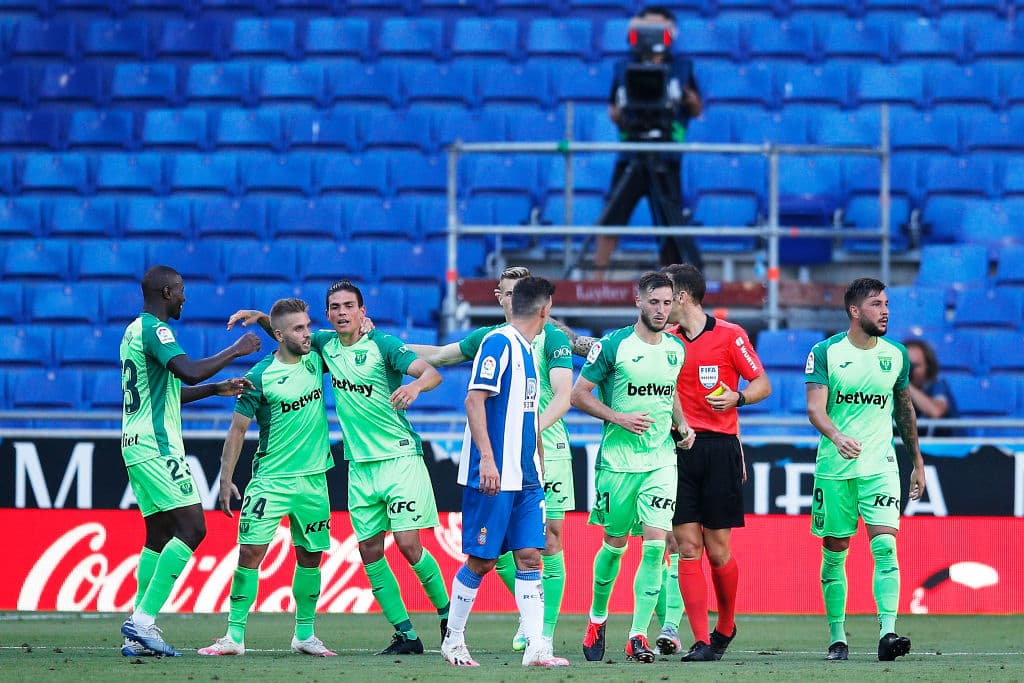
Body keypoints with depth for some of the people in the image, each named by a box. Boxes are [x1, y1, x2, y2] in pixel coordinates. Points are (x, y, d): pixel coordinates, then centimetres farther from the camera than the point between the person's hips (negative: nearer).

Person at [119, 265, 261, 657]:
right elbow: (190, 373, -27)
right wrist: (236, 351, -14)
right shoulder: (155, 330, -12)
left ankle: (139, 635, 6)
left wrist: (217, 389, 26)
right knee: (191, 528, -14)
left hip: (137, 445, 11)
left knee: (159, 536, 11)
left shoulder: (135, 330, 21)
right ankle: (143, 620, -19)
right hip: (157, 446, -11)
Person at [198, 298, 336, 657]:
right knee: (250, 552, -10)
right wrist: (225, 480, -8)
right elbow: (238, 428, -4)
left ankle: (305, 635, 20)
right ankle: (235, 636, -6)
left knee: (310, 557, 8)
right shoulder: (261, 376, -9)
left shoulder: (315, 360, 5)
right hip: (270, 478, -4)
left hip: (313, 479, 4)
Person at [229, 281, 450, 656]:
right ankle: (406, 635, 7)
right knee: (369, 551, 1)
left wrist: (415, 385, -43)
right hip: (360, 466, 6)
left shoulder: (383, 344, -10)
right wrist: (260, 317, 7)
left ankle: (447, 614, 8)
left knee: (408, 544, -13)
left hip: (399, 456, -6)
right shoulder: (326, 344, 7)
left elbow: (432, 372, -22)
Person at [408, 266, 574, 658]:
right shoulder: (488, 338, 12)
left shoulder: (552, 338, -2)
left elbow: (563, 395, -11)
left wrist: (534, 427, -27)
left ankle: (546, 630, 1)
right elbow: (439, 355, 27)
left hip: (547, 452, -4)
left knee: (549, 541, -4)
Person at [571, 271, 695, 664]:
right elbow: (579, 393, -4)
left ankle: (638, 635, -6)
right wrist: (619, 418, -15)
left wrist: (682, 426, 9)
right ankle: (597, 618, 31)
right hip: (618, 461, -3)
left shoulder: (676, 349, 9)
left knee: (655, 545, -10)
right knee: (615, 544, 7)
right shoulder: (613, 345, -7)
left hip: (662, 460, 3)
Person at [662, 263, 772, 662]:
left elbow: (763, 385, 0)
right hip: (678, 446, 3)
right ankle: (701, 641, -5)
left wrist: (736, 397, -17)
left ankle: (725, 626, 24)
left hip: (719, 449, -3)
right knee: (688, 547, -5)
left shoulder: (729, 335, -1)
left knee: (717, 550, 0)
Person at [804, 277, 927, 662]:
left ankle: (887, 634, -20)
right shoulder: (826, 353, -4)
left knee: (885, 547, -14)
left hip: (880, 467, 1)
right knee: (834, 553, 6)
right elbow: (815, 407, -12)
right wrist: (837, 436, -32)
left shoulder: (896, 355, 6)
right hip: (834, 468, -1)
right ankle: (837, 637, 16)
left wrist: (917, 463, 22)